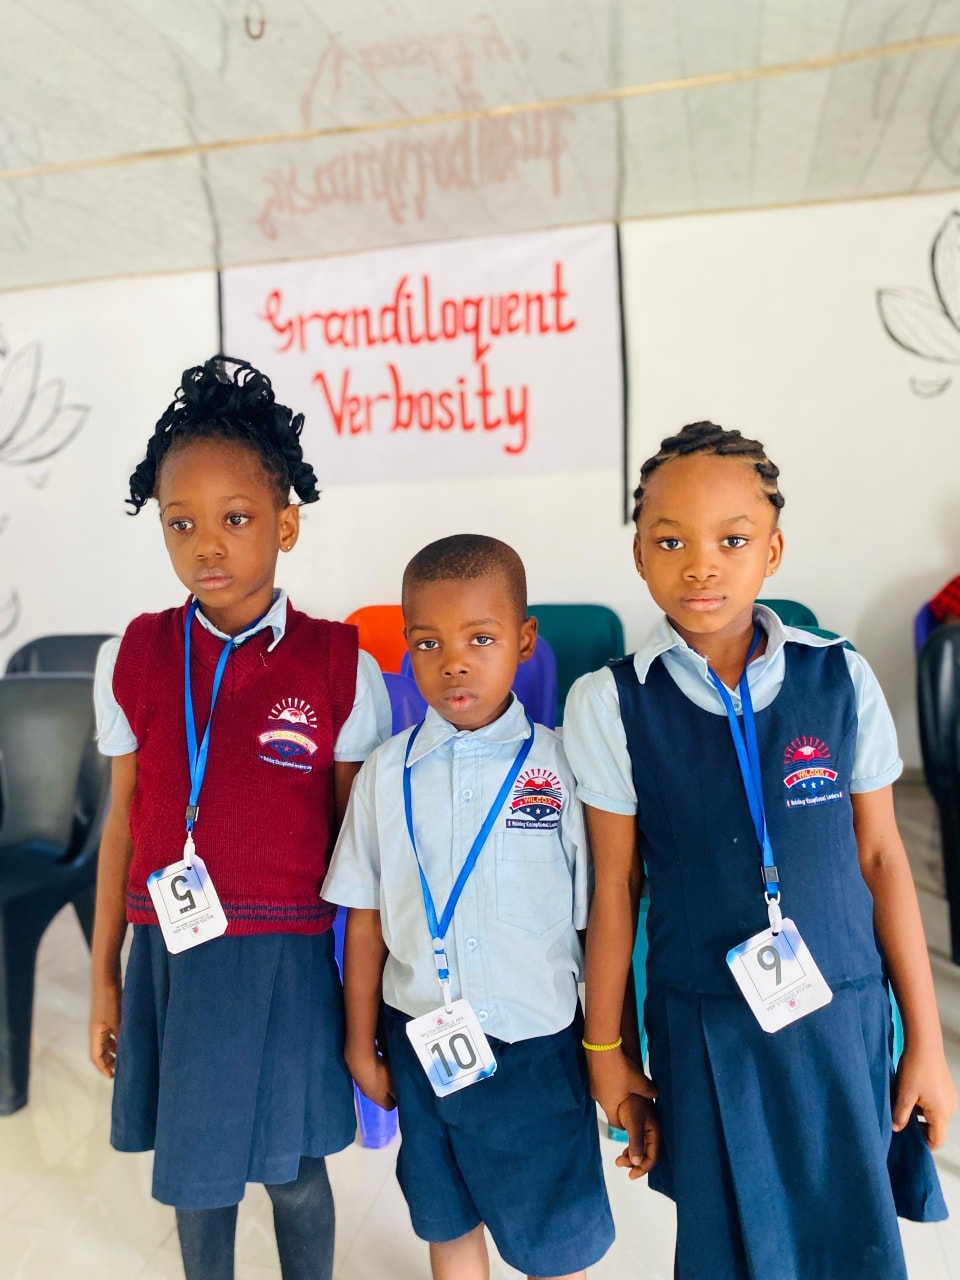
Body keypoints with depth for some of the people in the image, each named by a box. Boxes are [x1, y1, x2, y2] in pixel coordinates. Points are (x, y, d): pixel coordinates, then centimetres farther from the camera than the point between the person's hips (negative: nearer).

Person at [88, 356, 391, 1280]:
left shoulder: (340, 668, -10)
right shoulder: (133, 658, -3)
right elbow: (124, 818, 5)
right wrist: (104, 975, 10)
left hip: (287, 956, -2)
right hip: (170, 953, 2)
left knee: (291, 1167, 15)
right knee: (192, 1167, 19)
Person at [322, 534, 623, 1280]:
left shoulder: (562, 767, -15)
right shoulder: (386, 773, -6)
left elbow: (596, 922, -9)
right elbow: (366, 917, 1)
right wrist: (361, 1042, 7)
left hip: (537, 1047, -2)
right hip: (422, 1044, 3)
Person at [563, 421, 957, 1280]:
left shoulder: (842, 680, -8)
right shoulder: (609, 705, -12)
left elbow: (882, 858, 0)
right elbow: (616, 886, -5)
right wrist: (605, 1047, 3)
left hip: (843, 1019, 1)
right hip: (705, 1027, -1)